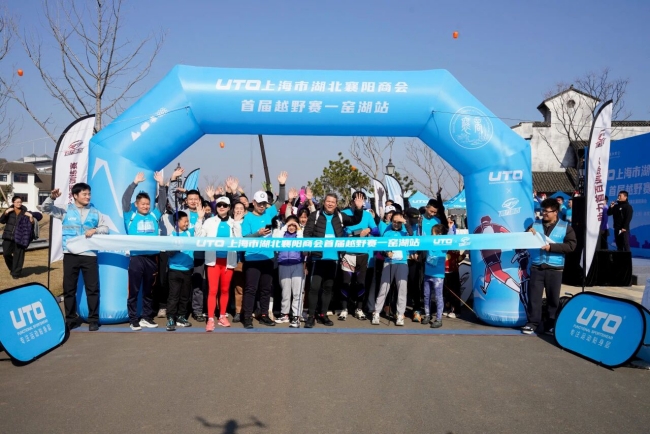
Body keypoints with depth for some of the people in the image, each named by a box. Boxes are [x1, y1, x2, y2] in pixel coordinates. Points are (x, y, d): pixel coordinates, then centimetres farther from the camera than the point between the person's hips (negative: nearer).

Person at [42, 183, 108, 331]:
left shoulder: (95, 212, 10)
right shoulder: (66, 211, 7)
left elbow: (105, 228, 10)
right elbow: (46, 208, 4)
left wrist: (94, 230, -10)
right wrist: (52, 197, -14)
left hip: (89, 254, 0)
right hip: (70, 255, 0)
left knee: (92, 288, 1)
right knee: (69, 288, 7)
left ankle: (93, 319, 11)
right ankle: (71, 318, 19)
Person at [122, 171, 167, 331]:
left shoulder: (154, 215, 11)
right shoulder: (131, 215, 3)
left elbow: (163, 202, 9)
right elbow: (125, 200, -7)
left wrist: (161, 184, -1)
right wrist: (135, 183, -14)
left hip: (152, 257, 3)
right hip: (136, 257, -3)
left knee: (148, 290, 12)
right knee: (134, 290, 2)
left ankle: (147, 318, 21)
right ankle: (133, 319, 9)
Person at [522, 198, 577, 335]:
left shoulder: (565, 227, 2)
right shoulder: (535, 225, 9)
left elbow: (571, 245, -9)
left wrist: (551, 247, -17)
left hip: (554, 269, -2)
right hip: (536, 267, 2)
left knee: (553, 298, 7)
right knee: (534, 296, 2)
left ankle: (551, 324, 19)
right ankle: (533, 322, 10)